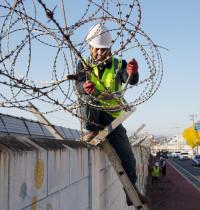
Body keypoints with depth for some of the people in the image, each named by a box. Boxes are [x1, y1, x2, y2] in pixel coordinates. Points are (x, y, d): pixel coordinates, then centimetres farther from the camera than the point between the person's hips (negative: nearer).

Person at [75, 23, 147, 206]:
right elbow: (79, 86, -15)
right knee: (88, 97, -32)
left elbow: (131, 80, -18)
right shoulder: (84, 65, 2)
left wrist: (132, 73, -43)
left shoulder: (118, 65, 1)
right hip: (92, 114, 0)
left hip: (112, 116, 0)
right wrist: (85, 86, -40)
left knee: (127, 157, -4)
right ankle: (92, 131, -20)